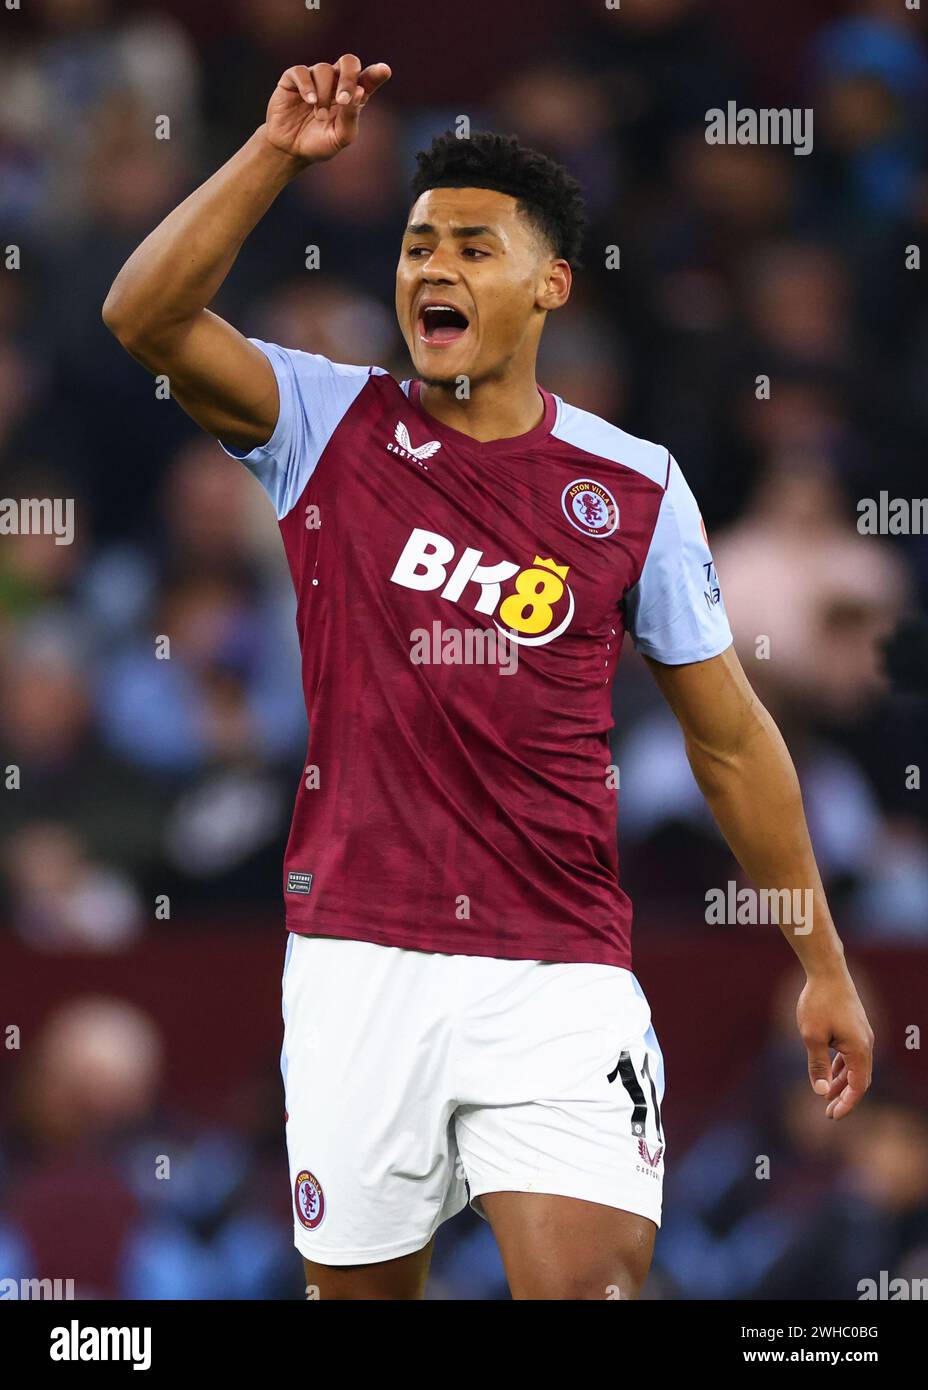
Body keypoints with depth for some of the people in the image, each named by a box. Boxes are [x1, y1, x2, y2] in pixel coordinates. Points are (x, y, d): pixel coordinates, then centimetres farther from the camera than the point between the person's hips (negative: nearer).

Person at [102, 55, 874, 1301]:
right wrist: (277, 155, -17)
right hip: (356, 954, 1)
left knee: (589, 1285, -15)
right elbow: (145, 316, -12)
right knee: (361, 1287, 8)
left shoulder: (633, 487, 4)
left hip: (558, 973, -1)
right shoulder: (332, 427, 4)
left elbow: (730, 740, 11)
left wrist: (822, 964, 12)